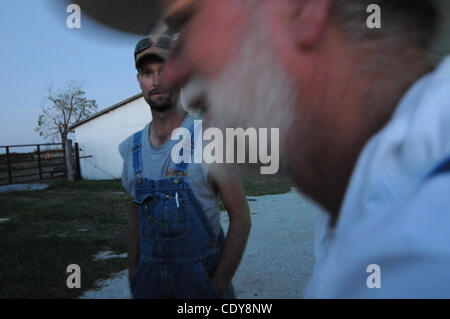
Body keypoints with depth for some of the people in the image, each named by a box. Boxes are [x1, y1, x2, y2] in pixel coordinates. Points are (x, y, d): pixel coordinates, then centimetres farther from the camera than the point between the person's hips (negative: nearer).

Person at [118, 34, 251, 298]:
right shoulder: (132, 148, 0)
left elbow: (240, 217, -13)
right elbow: (136, 215, 9)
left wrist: (219, 286, -14)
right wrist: (134, 275, 8)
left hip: (202, 275, -3)